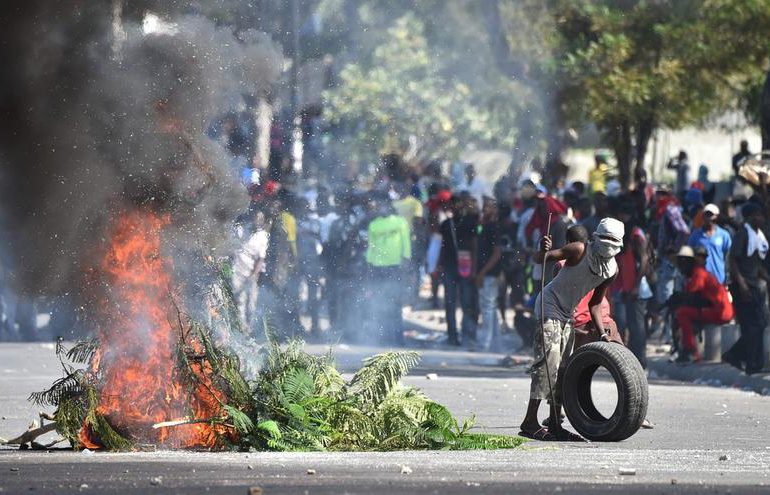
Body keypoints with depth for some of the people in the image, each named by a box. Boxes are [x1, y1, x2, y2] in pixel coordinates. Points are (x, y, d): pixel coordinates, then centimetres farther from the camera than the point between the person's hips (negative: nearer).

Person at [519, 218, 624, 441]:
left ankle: (555, 425, 14)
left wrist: (602, 334, 3)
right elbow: (541, 259, -24)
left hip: (567, 314, 8)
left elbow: (595, 304, 10)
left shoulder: (612, 270, 0)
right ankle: (530, 422, -18)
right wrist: (543, 251, -48)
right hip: (550, 306, -8)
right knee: (548, 363, -16)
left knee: (563, 368, 9)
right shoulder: (580, 251, -20)